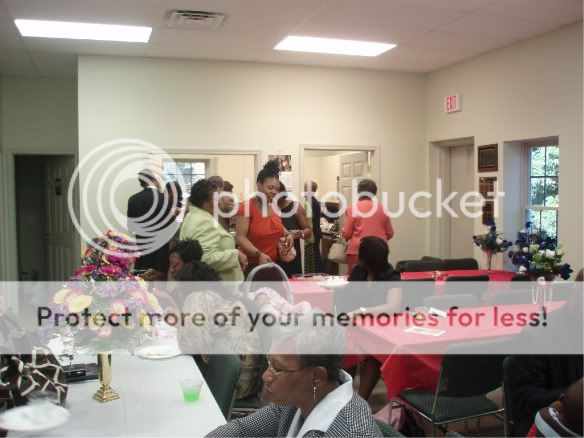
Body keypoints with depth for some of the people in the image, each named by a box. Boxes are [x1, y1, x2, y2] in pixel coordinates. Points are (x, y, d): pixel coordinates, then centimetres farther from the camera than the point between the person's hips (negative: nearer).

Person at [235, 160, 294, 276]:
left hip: (274, 264, 6)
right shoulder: (247, 206, -13)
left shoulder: (275, 206, 8)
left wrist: (288, 235, 3)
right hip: (252, 266, -6)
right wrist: (259, 254, -31)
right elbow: (240, 237, -18)